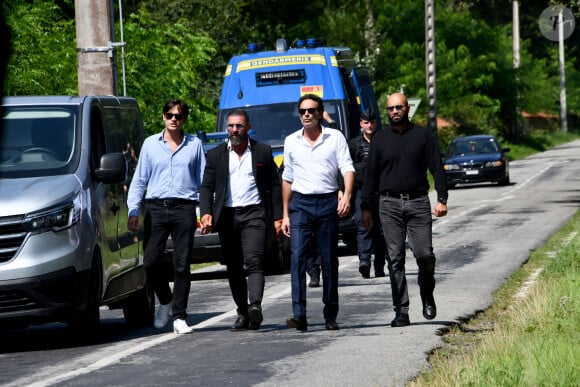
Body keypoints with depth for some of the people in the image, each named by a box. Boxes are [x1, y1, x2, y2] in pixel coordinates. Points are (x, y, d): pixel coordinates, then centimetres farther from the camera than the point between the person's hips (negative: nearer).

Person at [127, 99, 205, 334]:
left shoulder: (194, 145, 9)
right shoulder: (150, 144, 11)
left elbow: (203, 180, 11)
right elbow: (139, 179, 12)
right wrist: (133, 211, 4)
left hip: (184, 209, -1)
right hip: (156, 208, 1)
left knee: (182, 264, -2)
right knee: (150, 262, -5)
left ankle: (179, 317, 3)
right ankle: (165, 301, 21)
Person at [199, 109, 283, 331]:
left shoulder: (263, 152, 8)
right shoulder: (215, 155, 11)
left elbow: (275, 186, 9)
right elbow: (206, 187, 6)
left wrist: (278, 217, 2)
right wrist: (206, 213, -11)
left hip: (254, 214, -3)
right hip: (227, 216, 3)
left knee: (254, 262, -18)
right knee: (234, 269, 5)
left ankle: (255, 306, -33)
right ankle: (242, 314, 13)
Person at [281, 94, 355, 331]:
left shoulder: (335, 138, 3)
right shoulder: (291, 141, 11)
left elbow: (347, 169, -3)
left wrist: (346, 196, -22)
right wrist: (285, 214, 13)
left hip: (328, 203, -1)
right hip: (300, 204, 1)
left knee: (330, 261, 4)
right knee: (298, 258, -12)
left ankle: (331, 316, 13)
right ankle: (299, 315, -19)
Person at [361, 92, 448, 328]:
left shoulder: (423, 136, 7)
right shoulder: (380, 139, 10)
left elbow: (437, 169, 6)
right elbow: (371, 175, 12)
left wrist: (442, 200, -4)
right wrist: (366, 207, 7)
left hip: (418, 202, -1)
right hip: (390, 204, 1)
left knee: (424, 254, -9)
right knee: (395, 259, -2)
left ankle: (427, 295, 19)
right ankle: (401, 312, -1)